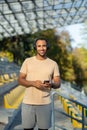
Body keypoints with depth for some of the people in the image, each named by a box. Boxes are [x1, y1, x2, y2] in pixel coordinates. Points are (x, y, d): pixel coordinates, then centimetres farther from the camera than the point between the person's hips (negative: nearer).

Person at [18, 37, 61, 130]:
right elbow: (20, 80, 2)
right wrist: (33, 83, -16)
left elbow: (58, 83, 4)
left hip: (45, 103, 0)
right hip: (28, 103, 0)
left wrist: (51, 84, -20)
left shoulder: (53, 64, 4)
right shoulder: (27, 61, 3)